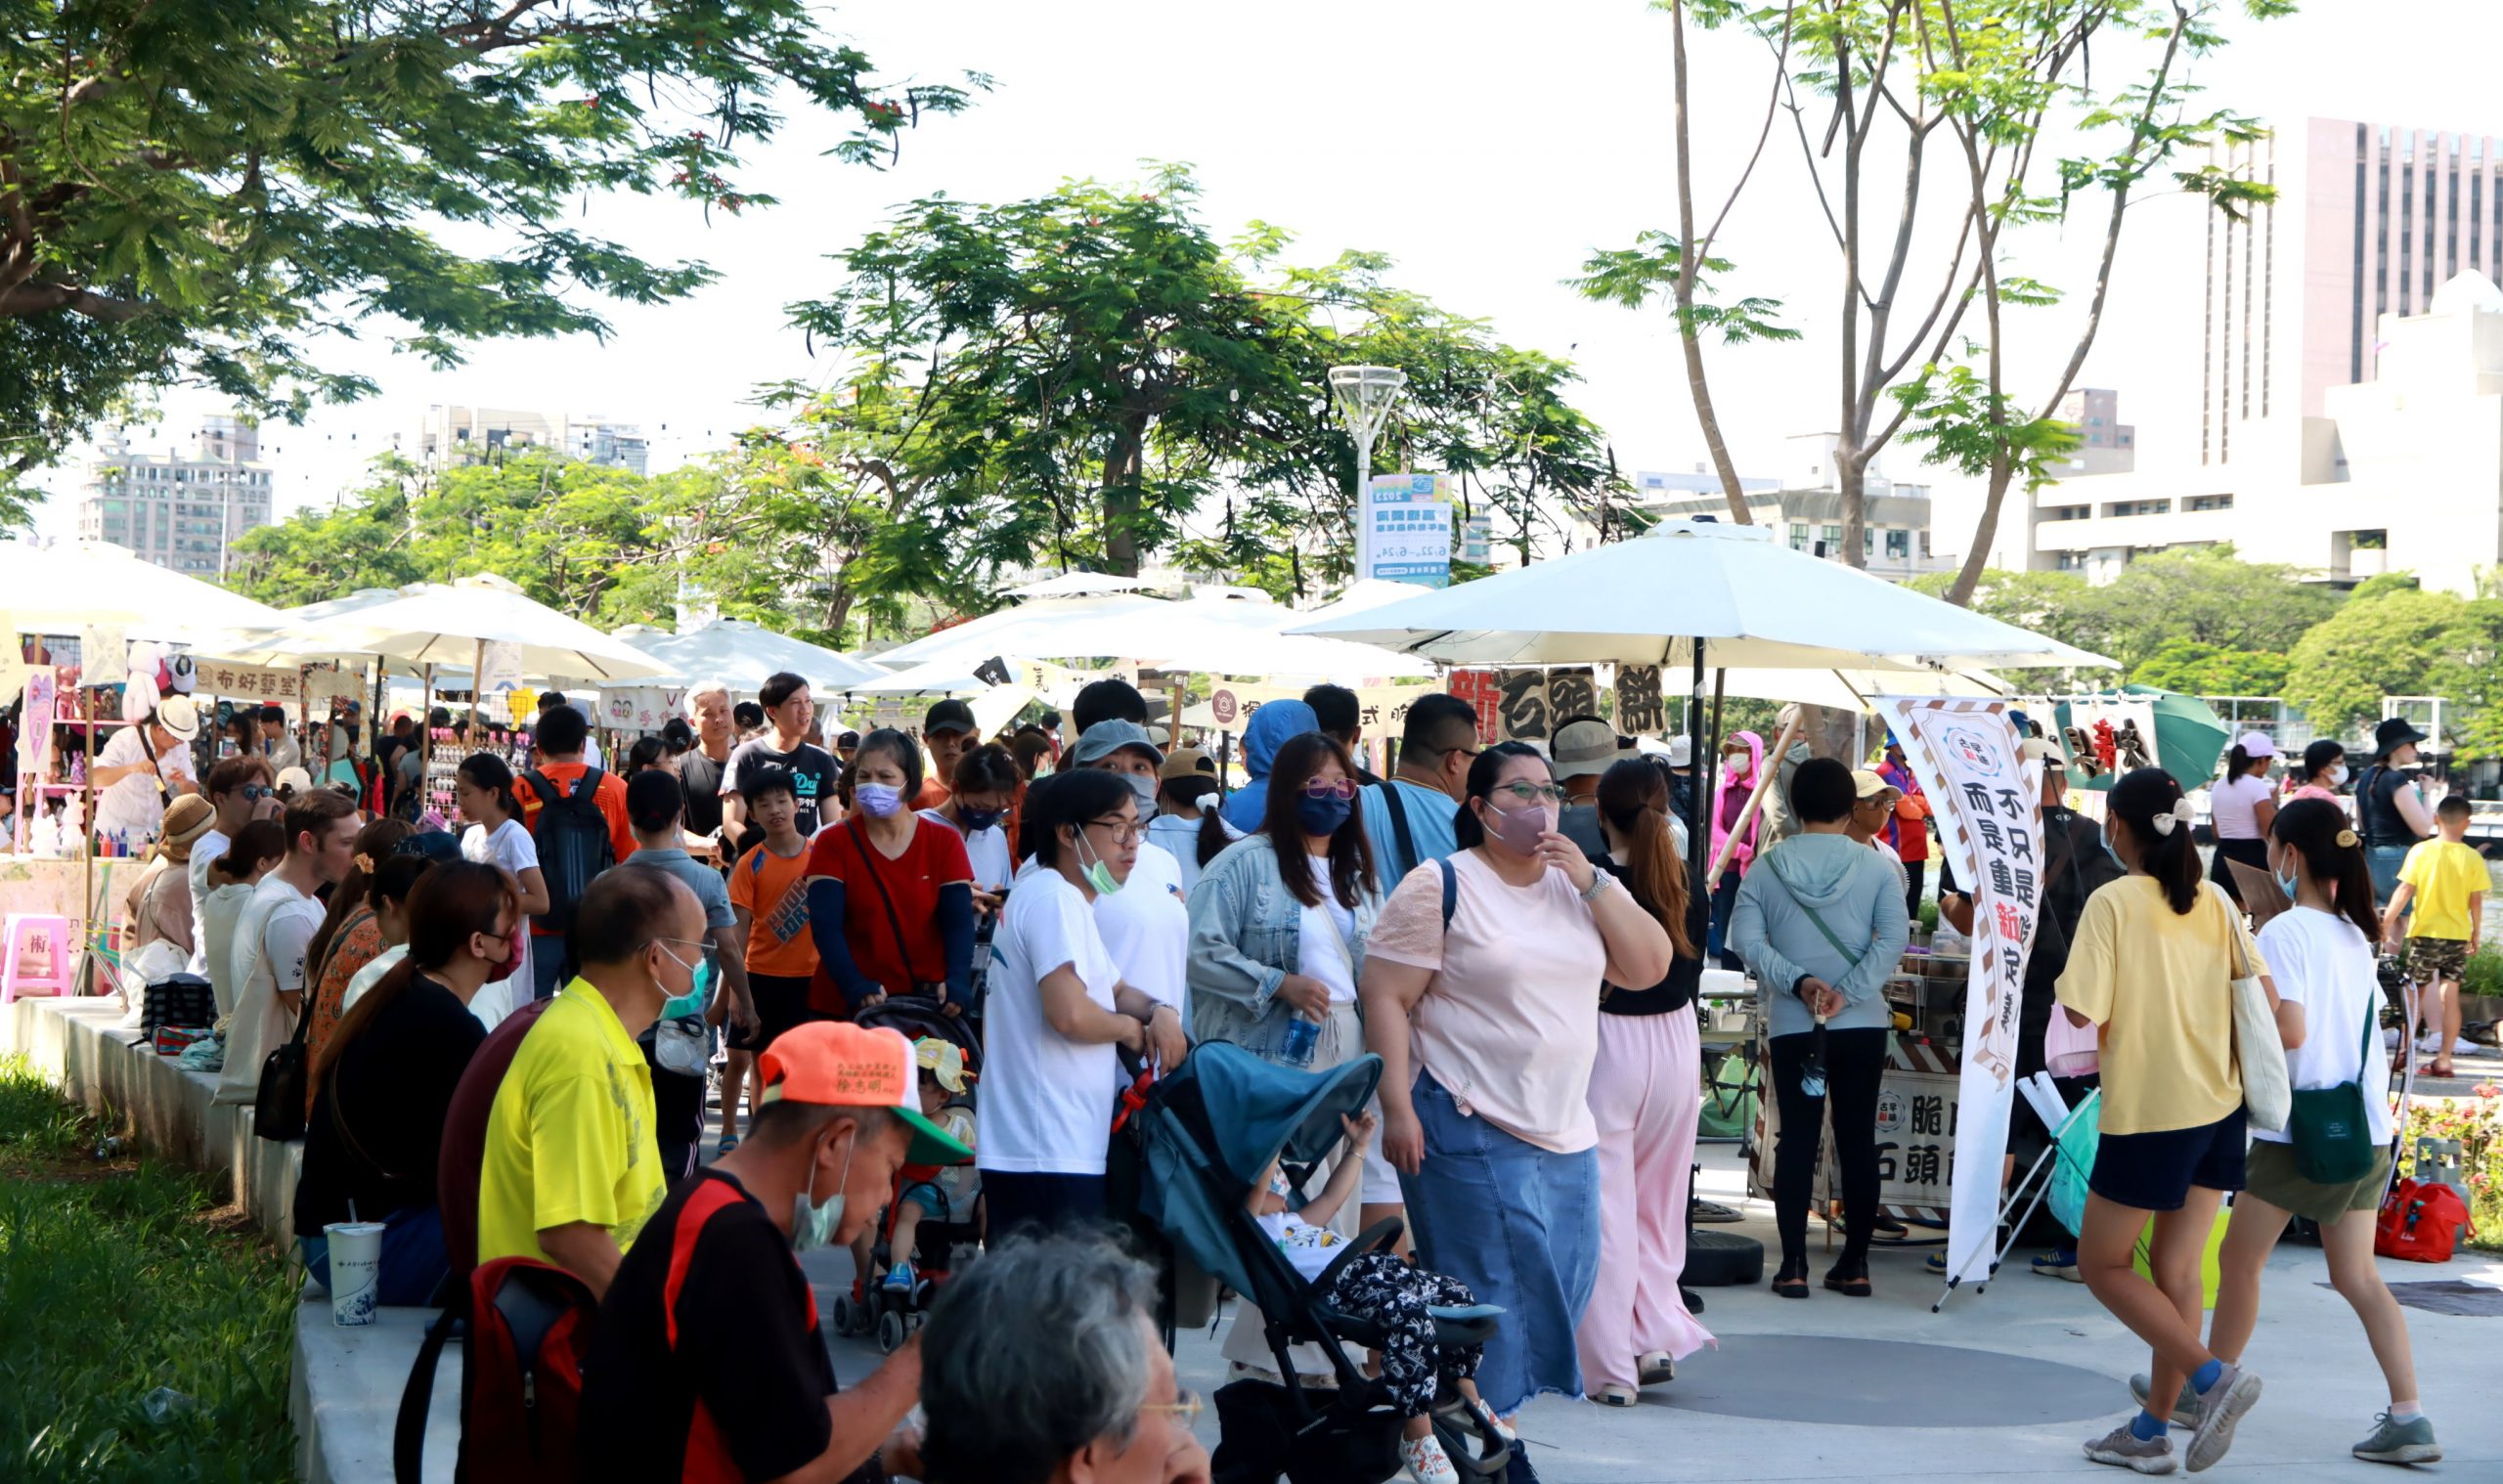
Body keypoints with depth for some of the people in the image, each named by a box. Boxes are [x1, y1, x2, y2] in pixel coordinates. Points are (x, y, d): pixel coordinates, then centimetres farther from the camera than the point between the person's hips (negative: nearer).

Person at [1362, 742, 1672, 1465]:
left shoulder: (1581, 886, 13)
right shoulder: (1439, 888, -5)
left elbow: (1650, 966, 3)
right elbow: (1386, 999, -9)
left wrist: (1592, 880, -7)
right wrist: (1397, 1107, -16)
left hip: (1566, 1132, 7)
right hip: (1471, 1128, -7)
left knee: (1561, 1281, 7)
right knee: (1491, 1288, -5)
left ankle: (1492, 1421, 20)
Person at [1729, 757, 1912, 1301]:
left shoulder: (1767, 867, 0)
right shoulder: (1874, 866, -1)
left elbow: (1746, 939, -9)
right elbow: (1893, 938, -12)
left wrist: (1798, 982, -11)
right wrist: (1848, 991, -14)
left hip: (1791, 1026, 0)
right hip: (1862, 1023, 0)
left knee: (1796, 1139, 4)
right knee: (1858, 1139, 7)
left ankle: (1793, 1265, 2)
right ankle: (1855, 1264, 10)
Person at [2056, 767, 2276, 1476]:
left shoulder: (2113, 902, -12)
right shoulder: (2214, 902, 4)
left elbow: (2081, 1011, -16)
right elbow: (2267, 997, 1)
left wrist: (2065, 984, 4)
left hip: (2147, 1113, -6)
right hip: (2218, 1107, 6)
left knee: (2103, 1263, 8)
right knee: (2176, 1271, 11)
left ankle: (2213, 1375, -8)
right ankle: (2151, 1433, 16)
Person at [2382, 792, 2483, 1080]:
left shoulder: (2420, 851, -8)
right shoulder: (2473, 858, -5)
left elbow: (2405, 890, -8)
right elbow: (2476, 901, -2)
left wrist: (2386, 923, -1)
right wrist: (2476, 933, 10)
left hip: (2425, 932, -1)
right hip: (2458, 935, 1)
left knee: (2417, 991, 11)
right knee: (2450, 995, 4)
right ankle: (2444, 1058, 4)